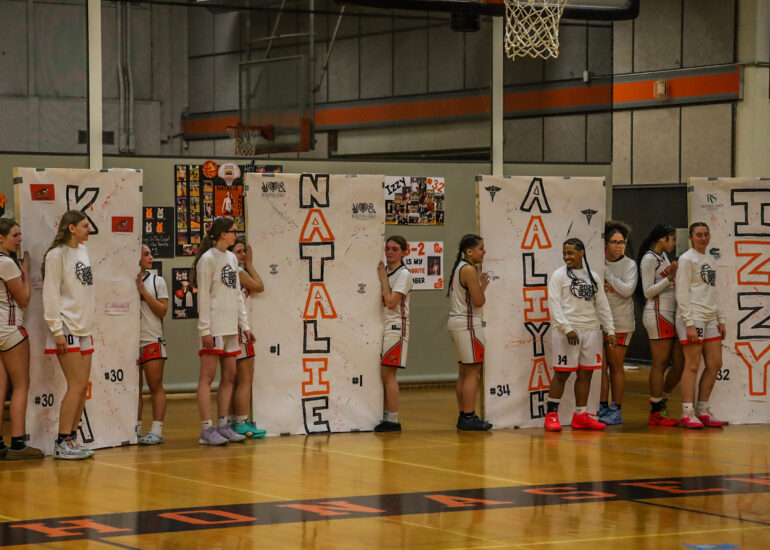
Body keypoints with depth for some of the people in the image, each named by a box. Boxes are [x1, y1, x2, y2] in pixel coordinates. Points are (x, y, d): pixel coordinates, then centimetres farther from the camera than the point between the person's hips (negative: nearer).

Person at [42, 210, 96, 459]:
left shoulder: (82, 251, 14)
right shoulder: (57, 255, -10)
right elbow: (50, 294, -12)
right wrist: (57, 330, -16)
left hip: (84, 328, 8)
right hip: (67, 328, -8)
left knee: (82, 386, 6)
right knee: (77, 385, -11)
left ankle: (72, 439, 13)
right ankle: (62, 444, -6)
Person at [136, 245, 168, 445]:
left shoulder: (157, 281, 5)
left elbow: (162, 310, -3)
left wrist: (143, 291, -9)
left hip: (152, 340, -1)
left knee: (155, 386, -4)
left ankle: (156, 430, -3)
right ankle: (136, 430, 13)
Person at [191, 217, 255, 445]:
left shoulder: (232, 258, 16)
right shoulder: (208, 259, -8)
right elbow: (203, 296, -11)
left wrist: (244, 324, 17)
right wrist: (205, 329, -15)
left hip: (230, 327, 8)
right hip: (214, 327, -8)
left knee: (229, 376, 8)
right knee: (208, 375, -6)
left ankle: (222, 425, 15)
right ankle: (207, 429, -8)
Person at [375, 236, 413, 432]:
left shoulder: (404, 274, -8)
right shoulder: (384, 271, 15)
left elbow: (391, 302, -17)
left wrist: (383, 279, -10)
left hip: (395, 327, -8)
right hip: (380, 326, 8)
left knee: (388, 374, -10)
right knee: (382, 375, 6)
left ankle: (393, 420, -7)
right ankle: (385, 416, 11)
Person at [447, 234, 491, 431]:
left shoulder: (460, 268, 16)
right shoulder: (469, 270, -14)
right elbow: (479, 301, -17)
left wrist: (480, 286, 14)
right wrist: (483, 287, 1)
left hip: (458, 322, 10)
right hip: (468, 324, -10)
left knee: (465, 372, 13)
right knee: (473, 372, -8)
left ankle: (463, 416, 15)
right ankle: (469, 417, -9)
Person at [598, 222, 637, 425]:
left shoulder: (629, 265, 1)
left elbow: (627, 290, -11)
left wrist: (606, 273, -14)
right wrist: (603, 286, -9)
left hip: (620, 323, -3)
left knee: (615, 366, -1)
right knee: (601, 366, 1)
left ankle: (616, 410, 5)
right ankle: (603, 408, 7)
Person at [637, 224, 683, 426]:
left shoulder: (663, 256, 19)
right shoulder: (649, 259, -9)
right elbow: (647, 292, -13)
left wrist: (675, 274, 11)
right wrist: (670, 278, -18)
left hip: (671, 314, 9)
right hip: (657, 314, -9)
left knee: (680, 363, 6)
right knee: (660, 363, -6)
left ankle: (660, 399, 21)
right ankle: (656, 412, 0)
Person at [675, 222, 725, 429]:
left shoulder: (707, 260, 19)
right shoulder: (687, 259, -5)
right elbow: (682, 293, -11)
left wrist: (720, 320, 18)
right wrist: (689, 323, -18)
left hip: (709, 319, 8)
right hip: (692, 317, -8)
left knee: (715, 364, 5)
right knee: (693, 365, -9)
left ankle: (702, 410, 13)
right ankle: (687, 414, -6)